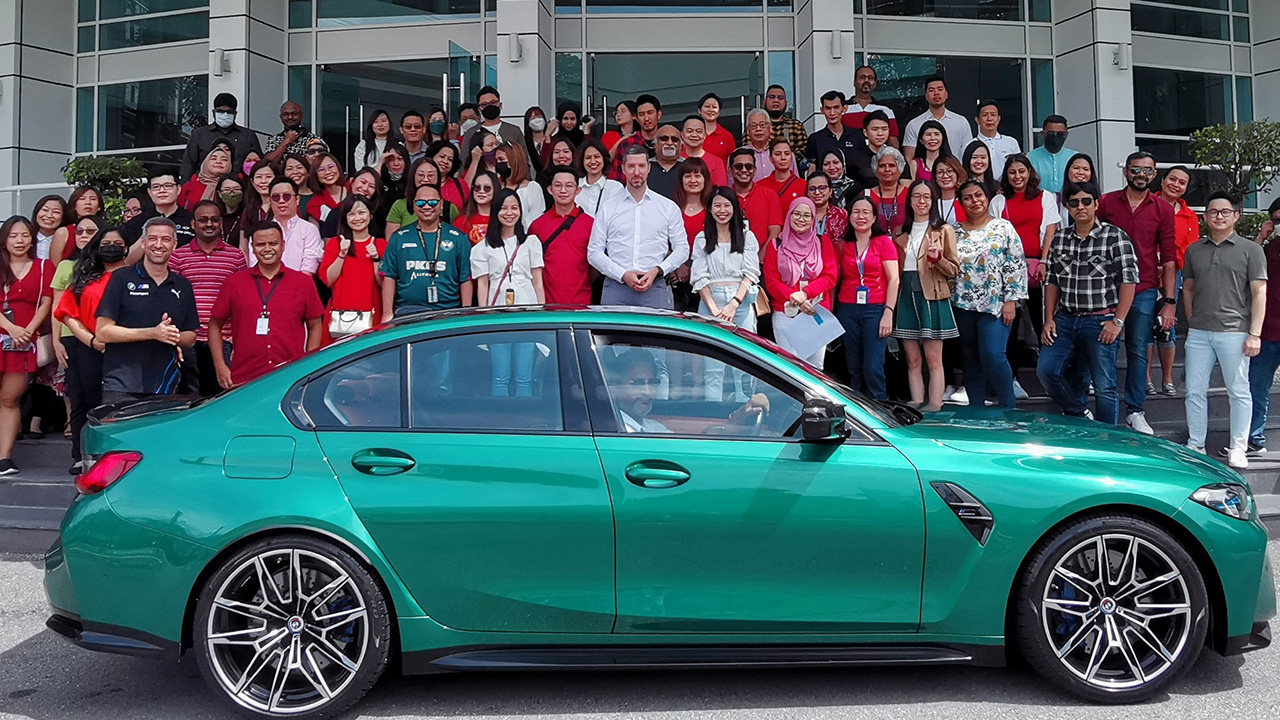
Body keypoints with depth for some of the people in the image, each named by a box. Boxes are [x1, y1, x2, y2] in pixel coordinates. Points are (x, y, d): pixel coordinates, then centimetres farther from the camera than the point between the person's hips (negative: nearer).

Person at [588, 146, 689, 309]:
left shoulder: (669, 207, 12)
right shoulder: (608, 208, 11)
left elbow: (682, 249, 11)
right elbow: (594, 252, 7)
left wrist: (657, 271, -6)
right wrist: (623, 275, -6)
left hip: (655, 289, 0)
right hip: (616, 288, 0)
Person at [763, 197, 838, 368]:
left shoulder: (823, 242, 8)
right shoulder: (776, 245, 5)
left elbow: (830, 277, 1)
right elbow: (771, 282, 0)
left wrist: (805, 293, -15)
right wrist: (796, 299, -15)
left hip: (817, 314, 1)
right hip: (785, 314, -1)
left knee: (815, 366, 3)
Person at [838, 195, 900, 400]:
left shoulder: (884, 242, 1)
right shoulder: (842, 245, 10)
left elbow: (893, 279, -4)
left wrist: (888, 313, -11)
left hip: (875, 309, -3)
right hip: (847, 309, 3)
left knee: (873, 368, -9)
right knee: (854, 368, 6)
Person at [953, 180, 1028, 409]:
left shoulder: (1003, 227, 1)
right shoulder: (956, 232, 10)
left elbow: (1017, 266, -4)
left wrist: (1011, 301, -9)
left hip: (995, 304, -4)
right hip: (964, 305, 4)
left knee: (993, 356, -15)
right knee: (971, 359, 8)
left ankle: (1007, 408, 1)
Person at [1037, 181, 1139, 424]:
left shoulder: (1115, 236, -4)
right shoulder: (1060, 238, 10)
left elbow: (1128, 281, -6)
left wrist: (1117, 322, -12)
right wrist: (1049, 319, 5)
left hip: (1100, 321, -4)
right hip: (1065, 319, 5)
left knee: (1104, 386, -1)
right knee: (1046, 370, -4)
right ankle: (1079, 413, 19)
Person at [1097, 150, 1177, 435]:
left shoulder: (1163, 209, 5)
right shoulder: (1106, 202, 4)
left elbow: (1168, 259, 5)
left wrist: (1169, 301, 0)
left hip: (1144, 291, 0)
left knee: (1138, 352, 4)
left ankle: (1135, 412, 12)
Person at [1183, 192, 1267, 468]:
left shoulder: (1250, 250, 2)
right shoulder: (1194, 250, 13)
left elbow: (1259, 293, -2)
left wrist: (1255, 334, -9)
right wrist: (1192, 322, 11)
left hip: (1234, 332, -3)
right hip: (1198, 333, 4)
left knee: (1239, 391, 2)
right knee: (1195, 391, 6)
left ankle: (1238, 449, 10)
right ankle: (1195, 446, 16)